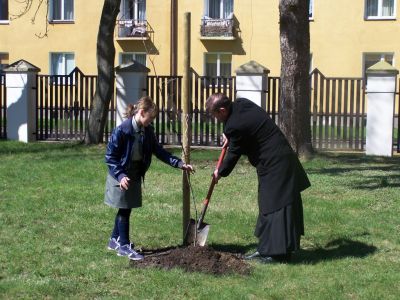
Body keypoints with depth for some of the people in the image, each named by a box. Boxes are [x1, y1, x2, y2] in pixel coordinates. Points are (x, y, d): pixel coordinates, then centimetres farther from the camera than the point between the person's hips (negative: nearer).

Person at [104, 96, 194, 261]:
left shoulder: (147, 131, -1)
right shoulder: (121, 130, -22)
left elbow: (158, 150, 6)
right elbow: (110, 156, -18)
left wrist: (179, 164, -3)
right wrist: (120, 176, -27)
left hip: (136, 175, 7)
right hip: (122, 176, -7)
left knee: (125, 209, 15)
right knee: (124, 209, 0)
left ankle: (114, 240, 30)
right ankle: (124, 246, 9)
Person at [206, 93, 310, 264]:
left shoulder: (235, 126, -21)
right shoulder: (241, 103, 5)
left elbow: (233, 154, -8)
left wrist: (220, 172, 8)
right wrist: (228, 135, 19)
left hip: (274, 165, -10)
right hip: (281, 159, 10)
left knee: (274, 205, -6)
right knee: (268, 205, 13)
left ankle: (278, 253, -2)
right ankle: (266, 249, 18)